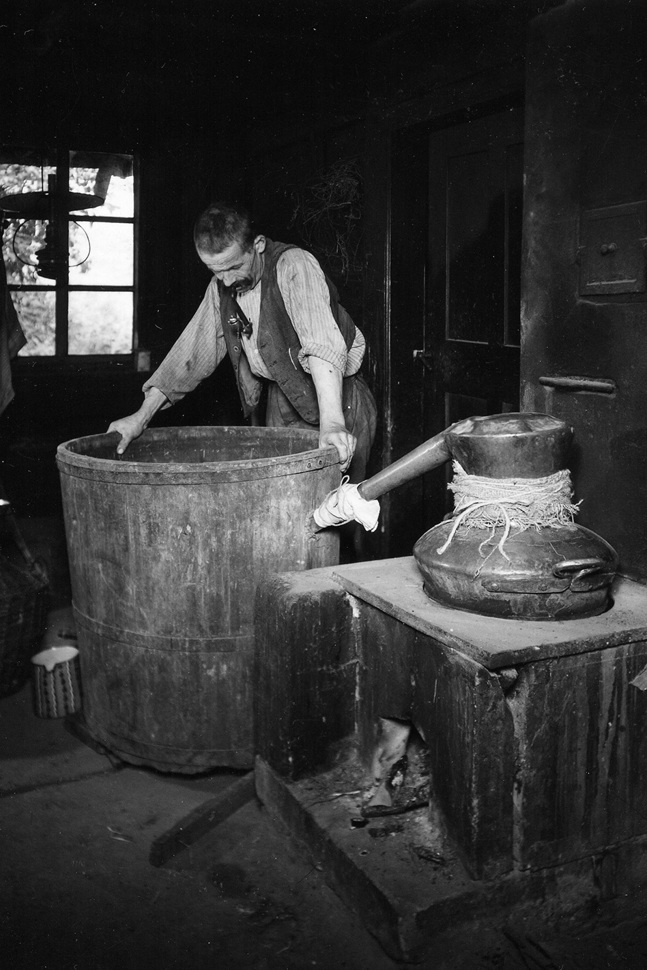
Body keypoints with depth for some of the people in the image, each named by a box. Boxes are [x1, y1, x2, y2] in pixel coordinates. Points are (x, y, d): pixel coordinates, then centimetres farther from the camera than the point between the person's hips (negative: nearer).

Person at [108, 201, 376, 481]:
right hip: (281, 399, 6)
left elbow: (322, 343, -32)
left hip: (333, 393, -6)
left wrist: (331, 422, -45)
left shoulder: (295, 266, -19)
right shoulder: (220, 287, 2)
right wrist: (142, 416, 1)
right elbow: (194, 349, 8)